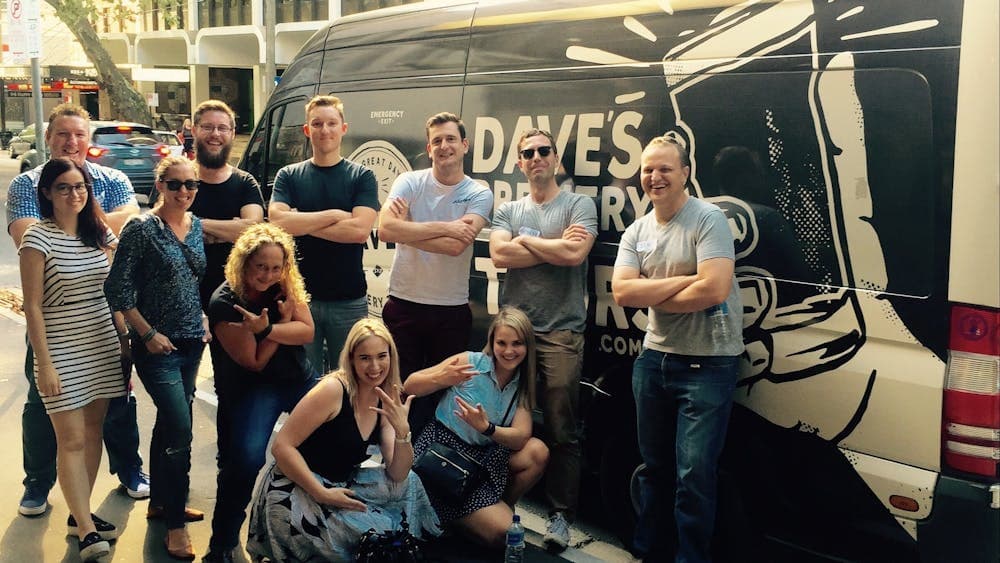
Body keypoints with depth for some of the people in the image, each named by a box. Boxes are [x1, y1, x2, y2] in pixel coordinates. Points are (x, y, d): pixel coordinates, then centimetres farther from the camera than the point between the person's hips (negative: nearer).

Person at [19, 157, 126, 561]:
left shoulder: (98, 232, 6)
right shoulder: (38, 237, -10)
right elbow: (32, 306, -11)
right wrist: (44, 364, -15)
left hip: (102, 347, 6)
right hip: (62, 352, -5)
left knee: (92, 432, 11)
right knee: (72, 440, -4)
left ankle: (80, 513, 24)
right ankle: (87, 530, 1)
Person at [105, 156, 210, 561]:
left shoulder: (197, 226, 6)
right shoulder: (140, 228, -11)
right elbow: (119, 290, -12)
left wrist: (206, 323, 9)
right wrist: (148, 334, -14)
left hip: (192, 342, 6)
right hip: (157, 345, -6)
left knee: (169, 422, 17)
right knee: (180, 429, -10)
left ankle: (160, 501, 33)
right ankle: (175, 525, 2)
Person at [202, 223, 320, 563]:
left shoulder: (286, 286, -3)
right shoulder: (224, 303, -16)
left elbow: (307, 332, -10)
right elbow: (254, 362, -13)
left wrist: (266, 329, -25)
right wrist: (283, 320, -16)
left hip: (301, 380, 5)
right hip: (254, 388, -5)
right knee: (245, 460, -25)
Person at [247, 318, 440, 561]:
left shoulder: (384, 402, 3)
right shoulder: (333, 390, -19)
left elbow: (397, 476, -3)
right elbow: (281, 446, -20)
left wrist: (403, 431, -20)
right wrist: (322, 494, -25)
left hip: (339, 485, 8)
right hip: (294, 493, -8)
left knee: (409, 485, 3)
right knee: (377, 533, -20)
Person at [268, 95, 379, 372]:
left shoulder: (362, 177, 0)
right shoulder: (289, 176, 5)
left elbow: (360, 230, -15)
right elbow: (276, 222, -12)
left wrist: (301, 224, -12)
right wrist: (333, 215, -14)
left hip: (349, 300, -1)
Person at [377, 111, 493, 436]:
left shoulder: (479, 195, -4)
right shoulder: (409, 183, -2)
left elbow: (456, 245, -20)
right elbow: (385, 230, -19)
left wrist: (407, 229, -13)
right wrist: (444, 227, -20)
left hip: (452, 310, 0)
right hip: (403, 304, 0)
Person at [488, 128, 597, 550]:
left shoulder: (579, 205, 3)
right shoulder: (508, 211, 13)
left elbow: (575, 253, -14)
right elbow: (499, 255, -5)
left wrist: (525, 241, -2)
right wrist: (554, 246, -7)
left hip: (561, 331, -3)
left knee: (561, 431, -1)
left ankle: (560, 514, 10)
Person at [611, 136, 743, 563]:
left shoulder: (708, 219, -12)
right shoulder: (636, 232, 6)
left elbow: (714, 289, -24)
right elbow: (621, 292, -7)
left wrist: (652, 298, -10)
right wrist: (683, 281, -17)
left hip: (708, 363, -6)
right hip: (654, 358, 6)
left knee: (693, 476, -5)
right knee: (655, 467, 18)